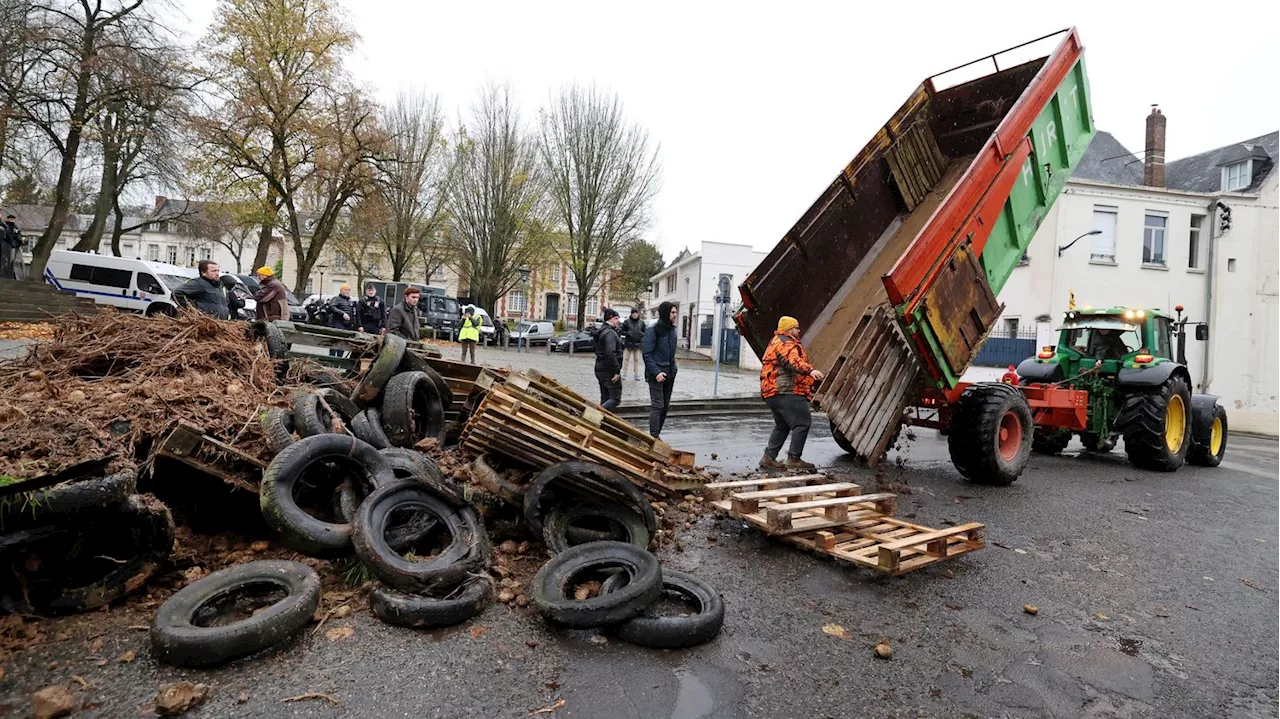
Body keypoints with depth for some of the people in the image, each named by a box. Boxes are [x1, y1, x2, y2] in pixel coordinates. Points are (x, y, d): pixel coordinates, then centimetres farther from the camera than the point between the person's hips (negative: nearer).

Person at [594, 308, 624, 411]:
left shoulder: (602, 331, 16)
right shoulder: (610, 333, -16)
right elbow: (610, 353, -27)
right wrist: (617, 371, -23)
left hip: (600, 369, 10)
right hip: (609, 370, -10)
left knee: (605, 398, 15)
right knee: (616, 399, -7)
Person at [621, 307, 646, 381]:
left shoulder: (641, 322, 2)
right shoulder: (627, 322, -3)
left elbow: (645, 332, 11)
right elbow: (621, 331, 1)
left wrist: (642, 334, -10)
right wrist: (627, 333, -16)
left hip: (637, 344, 1)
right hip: (628, 343, -1)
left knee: (636, 359, 8)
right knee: (626, 359, 5)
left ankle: (636, 374, 14)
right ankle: (624, 374, 12)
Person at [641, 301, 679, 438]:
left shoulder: (672, 329, 11)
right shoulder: (653, 330, -13)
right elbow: (646, 353, -15)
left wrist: (673, 369, 12)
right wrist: (656, 372, -21)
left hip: (670, 374, 8)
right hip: (657, 374, -8)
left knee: (665, 406, 12)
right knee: (657, 405, -8)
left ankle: (657, 434, 22)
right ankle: (654, 437, -3)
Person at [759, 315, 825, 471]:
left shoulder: (776, 342, 26)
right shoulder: (786, 343, -9)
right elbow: (793, 361, -30)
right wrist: (810, 370, -45)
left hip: (772, 391, 11)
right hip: (786, 391, -11)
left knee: (782, 425, 18)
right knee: (802, 422, -9)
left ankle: (768, 458, 15)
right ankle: (794, 459, -9)